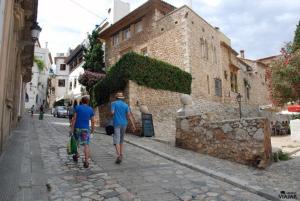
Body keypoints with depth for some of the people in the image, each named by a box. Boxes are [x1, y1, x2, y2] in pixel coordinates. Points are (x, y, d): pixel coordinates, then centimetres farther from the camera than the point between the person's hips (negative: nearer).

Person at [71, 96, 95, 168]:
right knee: (86, 145, -1)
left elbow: (74, 118, -8)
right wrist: (93, 129, 14)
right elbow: (93, 121, 2)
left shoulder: (77, 107, -1)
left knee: (76, 142, 24)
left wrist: (72, 128, -5)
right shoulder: (91, 109, 1)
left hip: (77, 128, 1)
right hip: (85, 129, 0)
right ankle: (86, 161, -9)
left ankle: (76, 155, 37)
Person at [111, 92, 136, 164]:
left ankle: (118, 156, -22)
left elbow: (112, 113, -14)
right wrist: (133, 125, -6)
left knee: (117, 141, -8)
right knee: (121, 140, 18)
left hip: (116, 124, -4)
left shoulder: (114, 103, 0)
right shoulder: (126, 105, 7)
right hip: (124, 124, 4)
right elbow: (129, 115, -2)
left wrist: (112, 115, 10)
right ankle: (121, 155, 19)